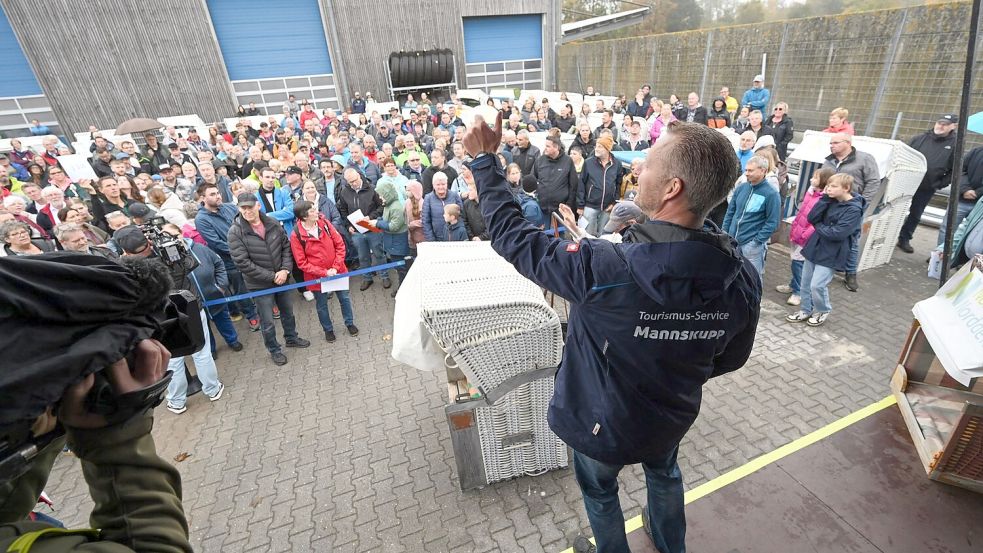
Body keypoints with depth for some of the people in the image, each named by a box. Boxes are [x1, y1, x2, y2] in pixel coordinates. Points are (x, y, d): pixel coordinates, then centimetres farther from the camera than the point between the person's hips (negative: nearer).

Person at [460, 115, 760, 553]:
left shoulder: (604, 270, -39)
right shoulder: (743, 278, -21)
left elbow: (512, 236, -26)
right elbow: (729, 358, -4)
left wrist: (484, 159, -14)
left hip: (604, 421, -5)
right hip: (672, 416, 6)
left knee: (600, 492, 27)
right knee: (664, 474, 37)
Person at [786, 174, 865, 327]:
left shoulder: (854, 209, -15)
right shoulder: (831, 201, 5)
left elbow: (837, 233, -22)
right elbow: (811, 218, -5)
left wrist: (818, 226, -7)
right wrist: (824, 198, -10)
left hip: (831, 253, -7)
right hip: (814, 246, 7)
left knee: (817, 285, -6)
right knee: (806, 282, 12)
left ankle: (823, 311, 19)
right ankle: (806, 310, 27)